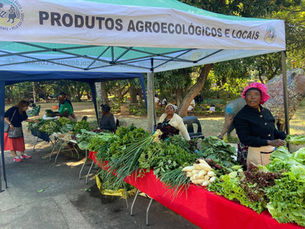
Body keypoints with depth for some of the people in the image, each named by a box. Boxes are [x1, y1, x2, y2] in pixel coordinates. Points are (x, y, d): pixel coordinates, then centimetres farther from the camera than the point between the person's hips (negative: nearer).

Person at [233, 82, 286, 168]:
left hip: (272, 151, 6)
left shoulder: (266, 112, 10)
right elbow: (245, 139, -18)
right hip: (253, 153, -6)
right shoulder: (241, 116, -10)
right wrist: (269, 142, -23)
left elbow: (274, 131, 18)